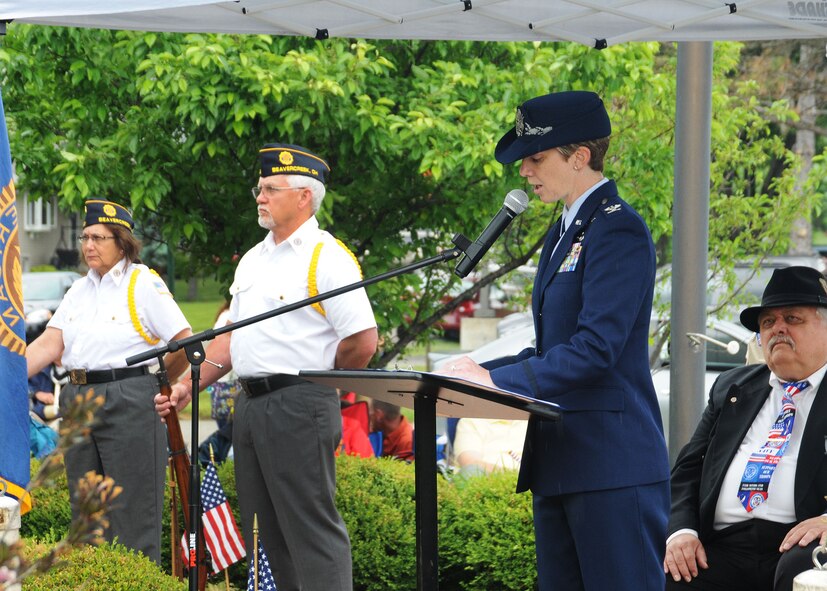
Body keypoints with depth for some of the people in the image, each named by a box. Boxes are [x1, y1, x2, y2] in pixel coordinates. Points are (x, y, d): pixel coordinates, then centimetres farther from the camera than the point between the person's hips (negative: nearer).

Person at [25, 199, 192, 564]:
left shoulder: (143, 284, -5)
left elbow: (185, 342, -9)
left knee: (133, 514, -5)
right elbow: (49, 345, 5)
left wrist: (154, 382, 0)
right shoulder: (79, 290, 14)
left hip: (129, 403, -7)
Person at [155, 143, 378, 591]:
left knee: (311, 527, -11)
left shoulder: (326, 257, -9)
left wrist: (312, 377, -2)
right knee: (267, 531, 10)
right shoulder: (253, 260, 18)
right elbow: (232, 336, 23)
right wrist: (188, 386, 13)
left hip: (299, 407, -9)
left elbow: (363, 341, -14)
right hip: (251, 404, 9)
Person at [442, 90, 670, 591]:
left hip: (613, 470, -10)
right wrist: (480, 370, 6)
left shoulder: (618, 230, -12)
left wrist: (497, 379, -21)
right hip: (559, 464, 10)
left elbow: (596, 348, -21)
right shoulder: (564, 234, 19)